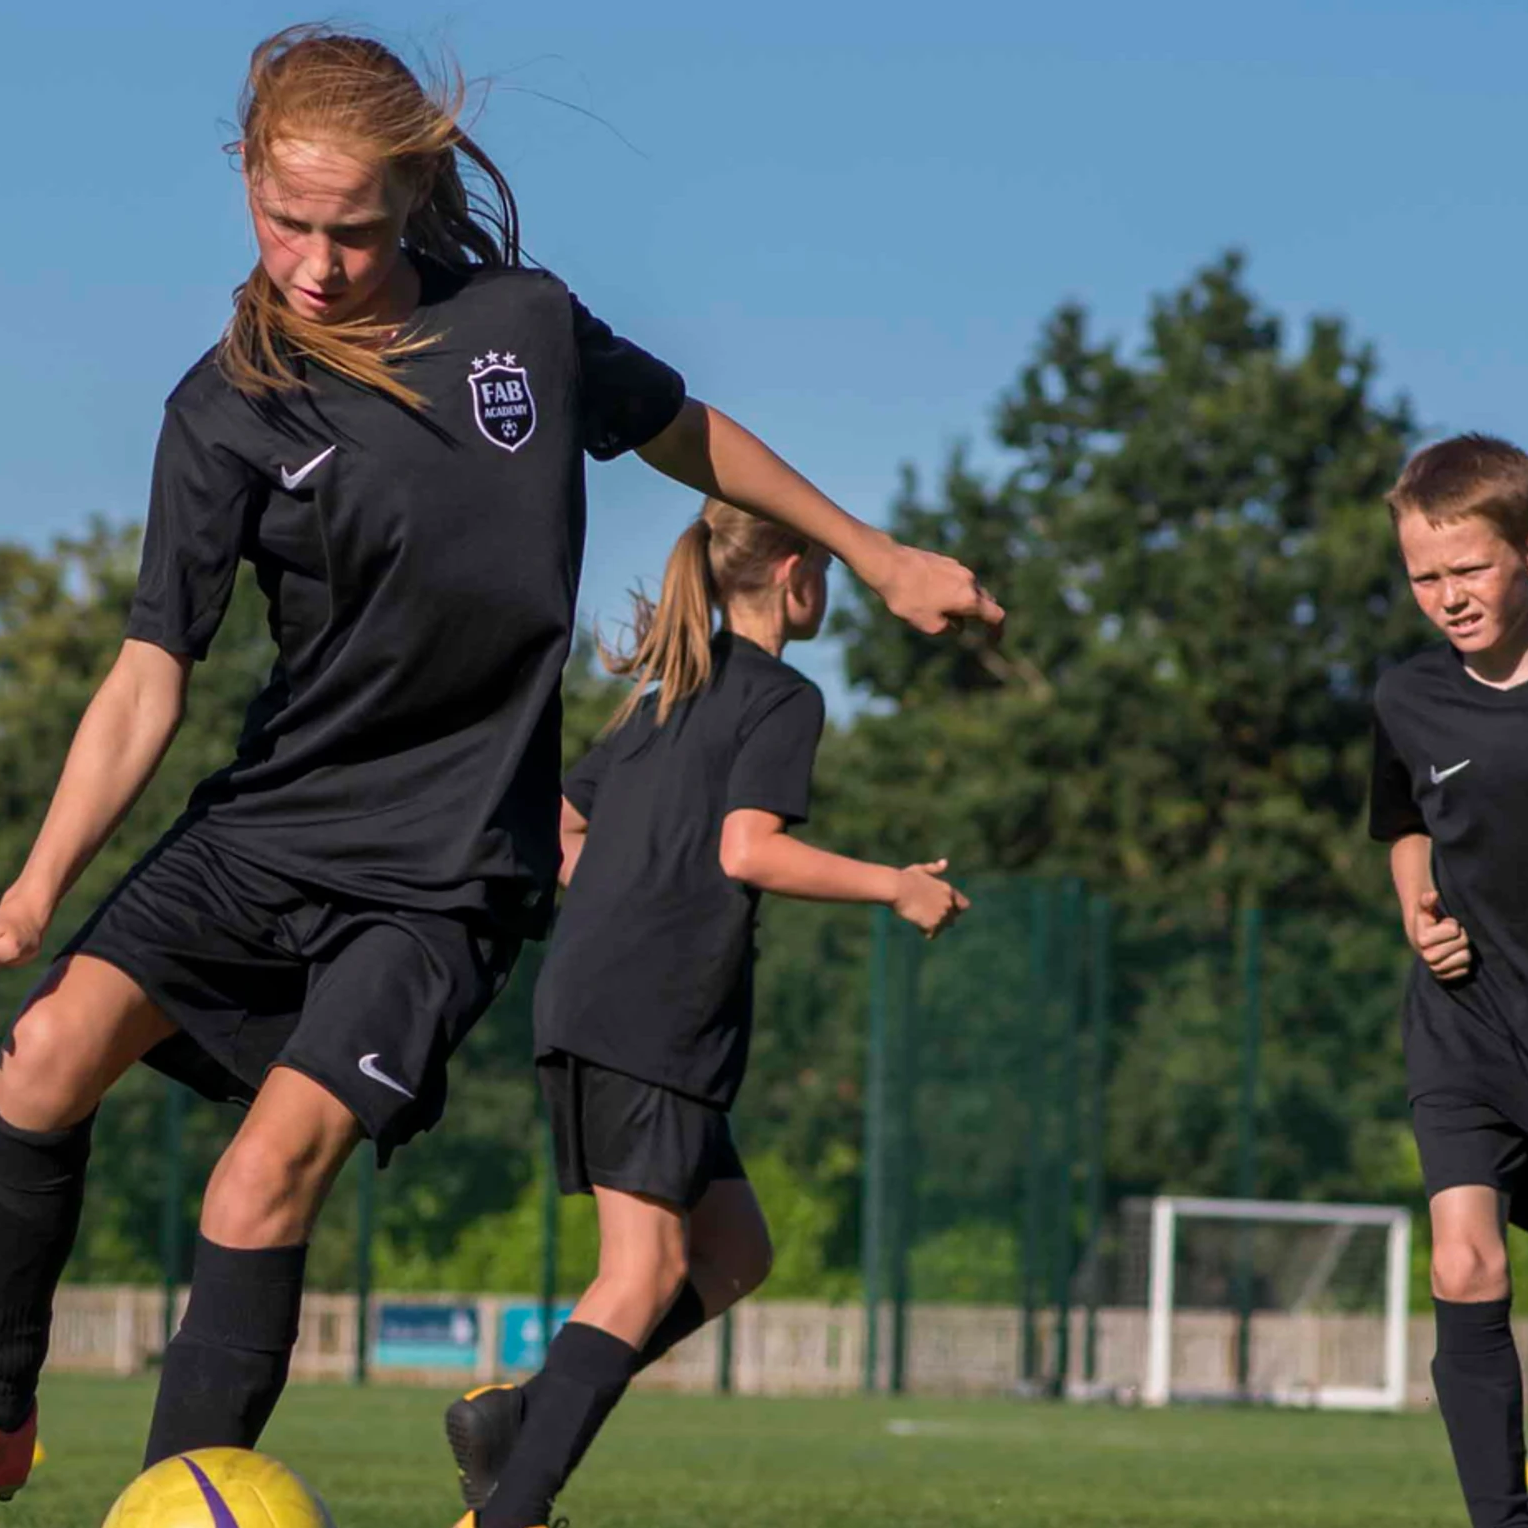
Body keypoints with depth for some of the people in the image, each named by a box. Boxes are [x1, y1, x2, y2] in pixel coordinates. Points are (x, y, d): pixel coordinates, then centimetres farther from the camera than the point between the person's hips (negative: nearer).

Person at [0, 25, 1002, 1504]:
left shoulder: (522, 324, -2)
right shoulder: (230, 412, -6)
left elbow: (682, 431, 18)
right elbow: (151, 673, -12)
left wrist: (878, 556, 27)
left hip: (444, 870, -1)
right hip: (266, 825, 1)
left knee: (268, 1173, -19)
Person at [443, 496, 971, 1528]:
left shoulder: (663, 698, 22)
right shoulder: (783, 699, -4)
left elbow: (560, 833, 26)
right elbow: (749, 849, -17)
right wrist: (897, 888, -9)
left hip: (584, 1006, 9)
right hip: (656, 1022, -9)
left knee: (734, 1254, 14)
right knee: (645, 1276, -10)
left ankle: (520, 1421, 1)